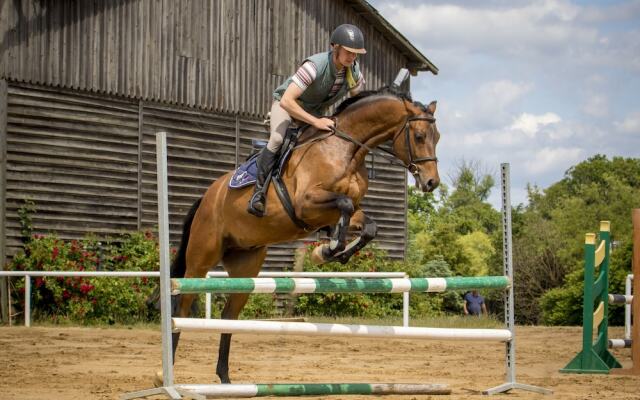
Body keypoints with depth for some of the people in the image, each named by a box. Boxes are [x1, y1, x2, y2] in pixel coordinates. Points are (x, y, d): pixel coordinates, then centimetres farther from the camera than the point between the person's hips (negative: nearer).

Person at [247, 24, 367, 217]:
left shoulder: (355, 73, -17)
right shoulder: (315, 65, -36)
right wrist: (315, 122, -42)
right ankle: (259, 190, -24)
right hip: (287, 105, -6)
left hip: (316, 112, 6)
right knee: (278, 138, -33)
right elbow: (286, 101, -40)